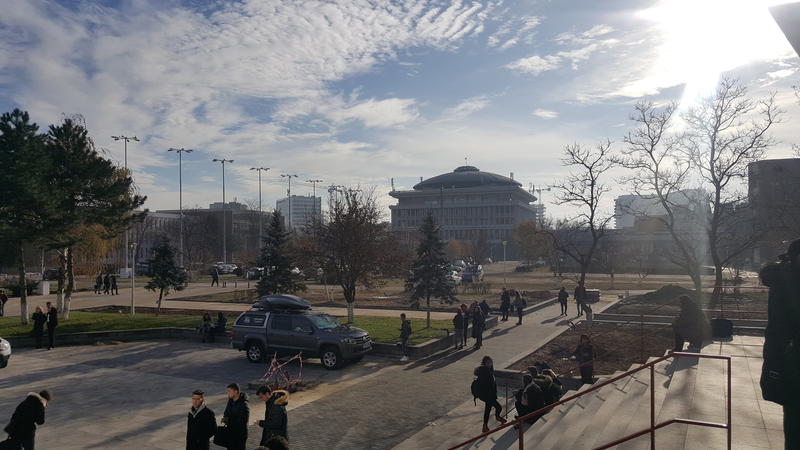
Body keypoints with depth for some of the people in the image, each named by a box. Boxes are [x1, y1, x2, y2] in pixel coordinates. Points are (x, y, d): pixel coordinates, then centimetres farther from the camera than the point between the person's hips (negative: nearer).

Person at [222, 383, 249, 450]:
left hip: (240, 434, -8)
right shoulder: (230, 401, 5)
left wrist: (229, 421, -21)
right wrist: (225, 418, -6)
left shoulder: (243, 404, -19)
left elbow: (244, 421, -22)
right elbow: (226, 413, 18)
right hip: (230, 432, 8)